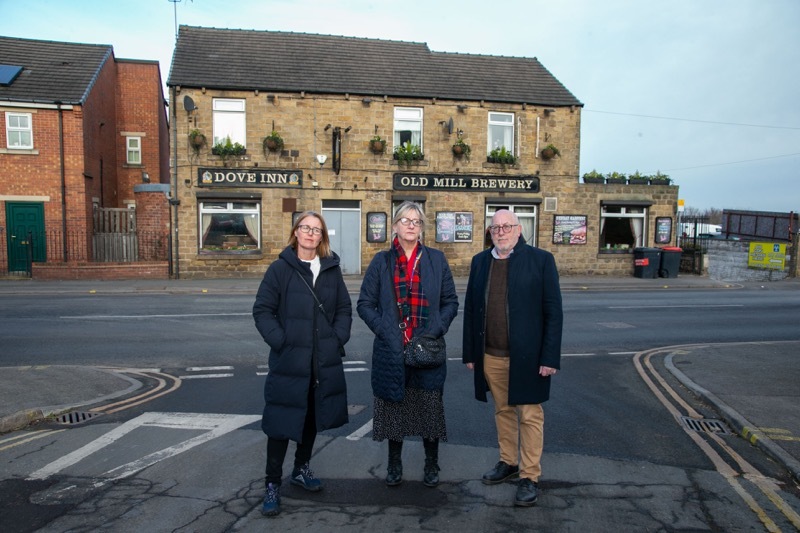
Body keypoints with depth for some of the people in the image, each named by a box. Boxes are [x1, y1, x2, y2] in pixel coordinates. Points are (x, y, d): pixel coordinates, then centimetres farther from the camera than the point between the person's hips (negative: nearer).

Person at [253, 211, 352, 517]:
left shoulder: (332, 268, 6)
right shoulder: (280, 268, -5)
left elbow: (344, 308, 10)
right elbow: (262, 310, -6)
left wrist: (339, 338, -4)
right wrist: (280, 341, -16)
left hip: (325, 361, 4)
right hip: (289, 360, -4)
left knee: (313, 416, 16)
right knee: (282, 421, 1)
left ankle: (301, 469, 36)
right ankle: (272, 484, 15)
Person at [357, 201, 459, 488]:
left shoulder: (436, 259, 4)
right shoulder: (382, 261, 4)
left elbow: (451, 301, 6)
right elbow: (364, 303, 4)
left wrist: (436, 330, -8)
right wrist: (383, 329, -9)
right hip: (391, 349, 0)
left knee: (430, 407, 7)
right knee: (393, 405, 10)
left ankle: (431, 464, 28)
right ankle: (394, 464, 29)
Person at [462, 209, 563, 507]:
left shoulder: (541, 260, -5)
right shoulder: (480, 262, 7)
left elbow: (553, 312, -7)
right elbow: (470, 310, 8)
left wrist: (550, 357, -11)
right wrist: (470, 353, 6)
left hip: (526, 356, -4)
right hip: (491, 357, 4)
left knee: (529, 416, 6)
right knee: (503, 411, 16)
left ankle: (530, 477, 18)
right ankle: (508, 462, 33)